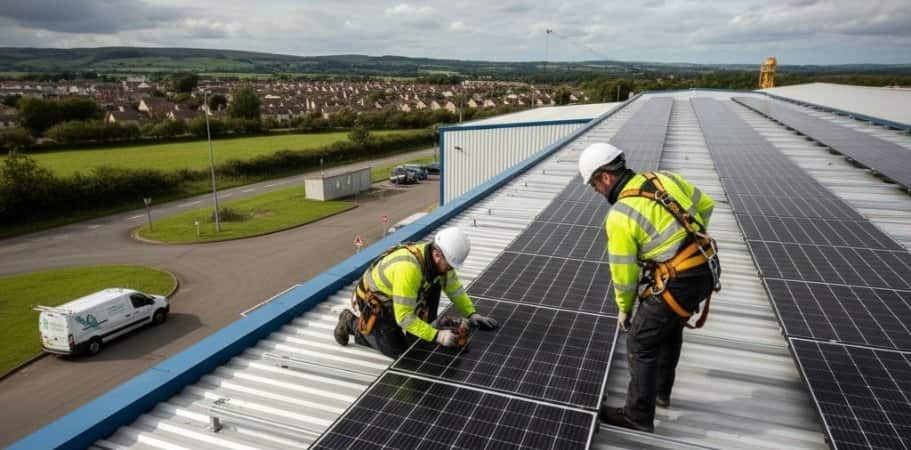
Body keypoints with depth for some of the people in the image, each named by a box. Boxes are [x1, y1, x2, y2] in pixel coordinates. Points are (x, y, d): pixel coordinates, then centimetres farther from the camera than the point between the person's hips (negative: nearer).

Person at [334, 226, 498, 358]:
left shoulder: (441, 260, -15)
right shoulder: (408, 269, -40)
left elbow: (455, 288, 1)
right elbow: (404, 317, -36)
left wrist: (471, 313, -10)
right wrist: (437, 336, -35)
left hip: (392, 294, 7)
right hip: (373, 301, -7)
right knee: (398, 350, -7)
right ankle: (354, 323, 10)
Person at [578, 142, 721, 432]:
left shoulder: (619, 217, -17)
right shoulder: (664, 178, 4)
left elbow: (623, 273, -9)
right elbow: (705, 205, 16)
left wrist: (624, 309, 8)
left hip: (678, 283, -9)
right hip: (705, 271, 9)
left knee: (640, 343, 5)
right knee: (670, 327, 27)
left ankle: (639, 417, 16)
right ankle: (661, 391, 45)